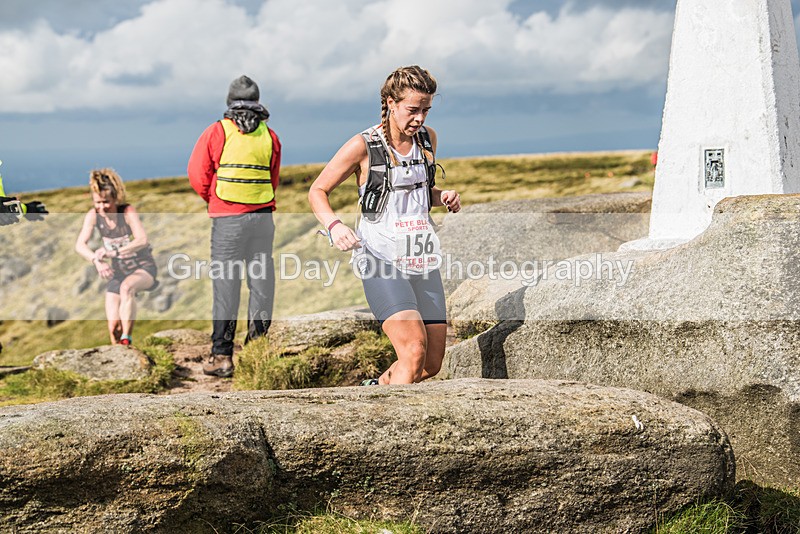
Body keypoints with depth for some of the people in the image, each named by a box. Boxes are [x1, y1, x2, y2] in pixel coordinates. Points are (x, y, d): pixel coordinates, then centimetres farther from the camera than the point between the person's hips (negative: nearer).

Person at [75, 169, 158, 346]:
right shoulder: (93, 215, -9)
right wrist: (97, 261, -34)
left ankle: (126, 340, -34)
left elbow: (142, 240, -32)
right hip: (119, 271, 4)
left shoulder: (128, 211, -19)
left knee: (127, 287, -38)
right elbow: (80, 245, -15)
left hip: (143, 267, -4)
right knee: (114, 325, -10)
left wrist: (112, 252, -42)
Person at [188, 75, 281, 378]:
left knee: (226, 285, 0)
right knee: (261, 283, 9)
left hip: (227, 217, -3)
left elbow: (198, 174, -1)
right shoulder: (270, 137, 6)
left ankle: (222, 356, 0)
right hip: (263, 216, 3)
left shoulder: (218, 131, -3)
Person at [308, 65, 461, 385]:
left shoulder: (428, 138, 10)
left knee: (432, 364, 7)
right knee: (415, 351, -24)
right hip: (381, 260, -6)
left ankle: (377, 389, 34)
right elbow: (317, 191, 1)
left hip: (423, 259, 6)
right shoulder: (363, 146, -6)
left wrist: (444, 198, 4)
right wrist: (334, 225, -19)